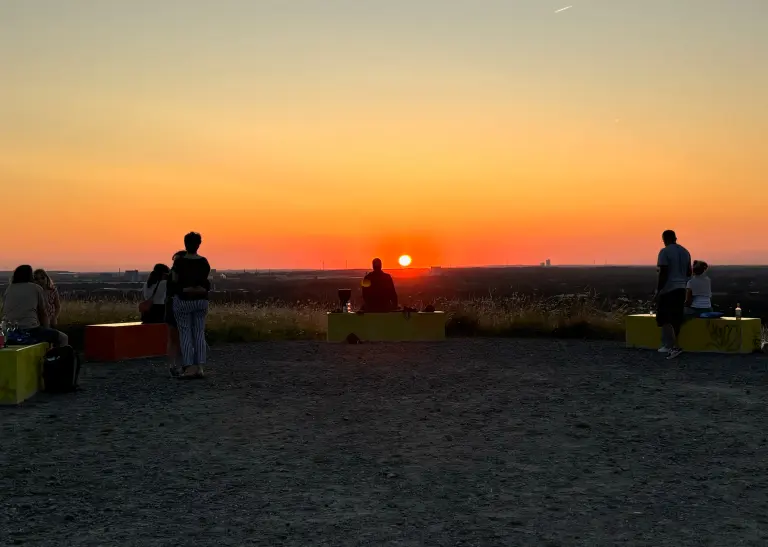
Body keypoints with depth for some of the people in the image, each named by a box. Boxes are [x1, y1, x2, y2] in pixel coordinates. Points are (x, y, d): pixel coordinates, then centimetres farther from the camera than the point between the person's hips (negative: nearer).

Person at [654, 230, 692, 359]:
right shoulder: (685, 251, 12)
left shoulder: (665, 252, -11)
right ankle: (668, 345, 20)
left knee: (664, 319, -3)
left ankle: (674, 346, -12)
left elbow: (663, 273, -16)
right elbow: (689, 273, 15)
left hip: (668, 289, -7)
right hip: (681, 289, 7)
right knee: (676, 318, 12)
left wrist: (658, 291, -12)